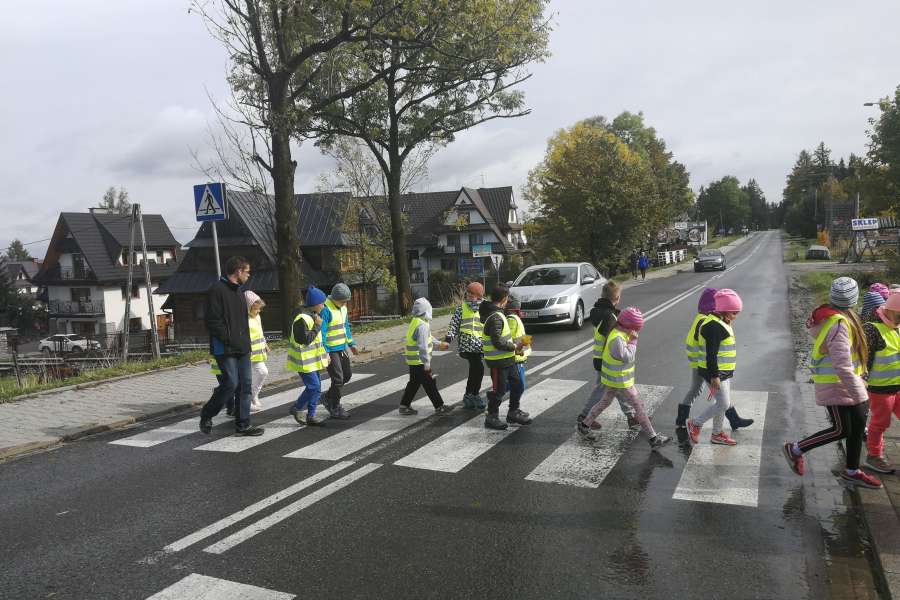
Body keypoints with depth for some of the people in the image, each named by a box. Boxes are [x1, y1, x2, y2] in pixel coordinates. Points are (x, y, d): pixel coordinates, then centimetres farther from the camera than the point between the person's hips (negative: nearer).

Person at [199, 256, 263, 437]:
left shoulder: (238, 291, 18)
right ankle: (206, 415, 13)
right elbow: (213, 321, -16)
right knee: (231, 383, -9)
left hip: (242, 348, 9)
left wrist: (246, 342, 14)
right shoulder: (217, 290, -11)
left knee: (245, 384, 5)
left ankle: (243, 425, 12)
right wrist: (230, 340, -17)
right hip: (225, 349, -9)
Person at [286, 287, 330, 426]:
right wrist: (318, 326, -20)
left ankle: (311, 415, 19)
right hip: (304, 361, -10)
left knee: (316, 387, 12)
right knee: (314, 386, -11)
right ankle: (297, 409, 7)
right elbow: (306, 339, -26)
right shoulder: (302, 319, -20)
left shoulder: (312, 317, 12)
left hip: (313, 359, 10)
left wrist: (324, 354, 21)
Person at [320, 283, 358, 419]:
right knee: (338, 379, -4)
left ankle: (328, 396, 33)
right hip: (330, 350, -9)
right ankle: (335, 408, 10)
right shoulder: (325, 309, -21)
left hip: (341, 348, 9)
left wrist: (351, 344, 17)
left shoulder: (343, 307, 7)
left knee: (347, 375, 15)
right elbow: (321, 332, -21)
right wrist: (324, 352, -23)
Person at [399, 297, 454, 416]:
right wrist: (427, 365, -23)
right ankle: (439, 407, 8)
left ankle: (404, 406, 22)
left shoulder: (415, 322, 11)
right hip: (420, 361, -10)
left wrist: (439, 344, 34)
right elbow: (423, 347, -26)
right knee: (430, 384, -1)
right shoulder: (422, 325, -22)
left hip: (413, 361, 10)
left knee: (414, 383, 18)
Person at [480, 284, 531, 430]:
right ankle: (491, 418, 17)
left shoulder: (495, 313, 10)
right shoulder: (495, 317, -23)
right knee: (499, 390, 2)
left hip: (507, 358, 10)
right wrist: (514, 347, -14)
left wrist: (514, 349, 14)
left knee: (517, 385, 17)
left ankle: (513, 413, 31)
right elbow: (498, 343, -27)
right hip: (498, 361, -10)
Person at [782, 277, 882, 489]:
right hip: (835, 384, -9)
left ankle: (852, 471, 24)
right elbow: (842, 364, -29)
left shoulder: (831, 316, 4)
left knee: (858, 424, 13)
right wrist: (857, 392, -28)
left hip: (845, 382, 9)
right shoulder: (839, 324, -25)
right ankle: (795, 449, 10)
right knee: (841, 430, -4)